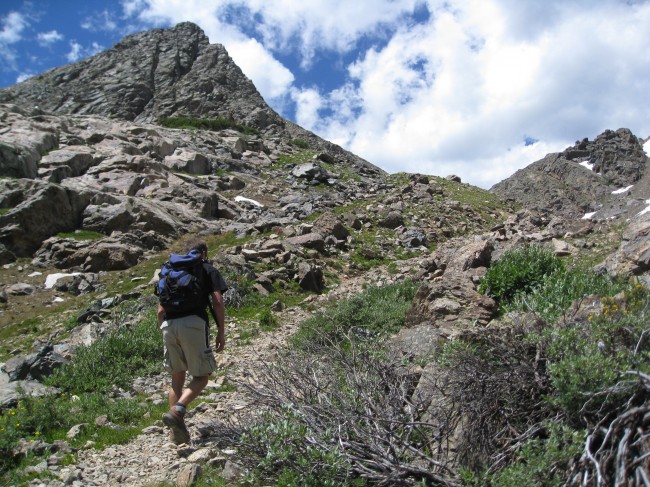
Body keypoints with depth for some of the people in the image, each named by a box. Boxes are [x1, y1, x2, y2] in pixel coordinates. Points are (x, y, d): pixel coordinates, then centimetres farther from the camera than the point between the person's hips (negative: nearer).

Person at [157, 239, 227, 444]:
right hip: (193, 323, -5)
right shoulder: (209, 270, 12)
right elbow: (218, 301, 0)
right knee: (201, 375, 5)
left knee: (177, 376, 15)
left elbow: (161, 309, 21)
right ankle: (177, 411, -17)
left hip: (169, 324, 5)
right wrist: (221, 331, 4)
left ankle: (177, 429, 13)